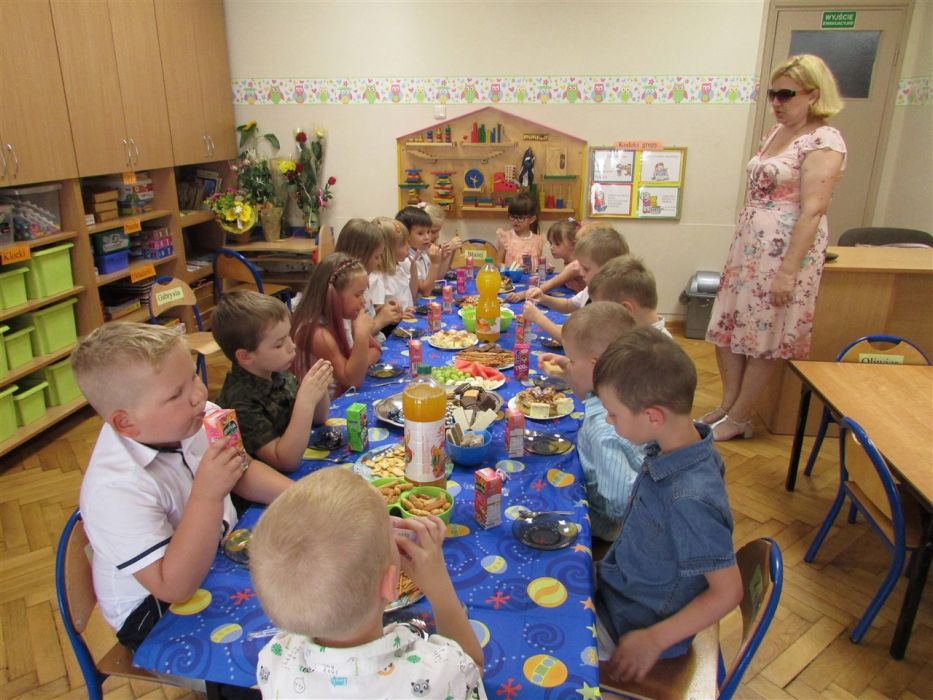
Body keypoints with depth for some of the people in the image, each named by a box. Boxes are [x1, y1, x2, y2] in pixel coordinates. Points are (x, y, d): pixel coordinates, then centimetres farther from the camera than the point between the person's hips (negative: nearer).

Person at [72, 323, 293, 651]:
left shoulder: (194, 420, -14)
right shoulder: (117, 488, -32)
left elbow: (244, 471, 3)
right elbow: (174, 588, -31)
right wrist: (207, 496, -41)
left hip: (216, 555, 7)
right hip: (156, 613, -6)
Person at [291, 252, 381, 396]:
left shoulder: (344, 316, -2)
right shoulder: (318, 333, -24)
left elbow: (374, 349, 7)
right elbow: (353, 380, -23)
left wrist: (361, 364, -14)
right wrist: (361, 335, -32)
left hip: (347, 395, 7)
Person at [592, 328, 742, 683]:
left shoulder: (689, 500, -36)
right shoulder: (678, 445, -12)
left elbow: (727, 592, -25)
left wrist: (653, 641, -20)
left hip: (633, 624, -7)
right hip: (616, 586, 7)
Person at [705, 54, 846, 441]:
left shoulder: (823, 141, -12)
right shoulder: (777, 132, 13)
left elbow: (812, 211, -18)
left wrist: (788, 271, -22)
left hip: (784, 251, -8)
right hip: (747, 246, 9)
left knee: (764, 338, 3)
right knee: (727, 326, 12)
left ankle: (738, 419, 16)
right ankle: (727, 404, 27)